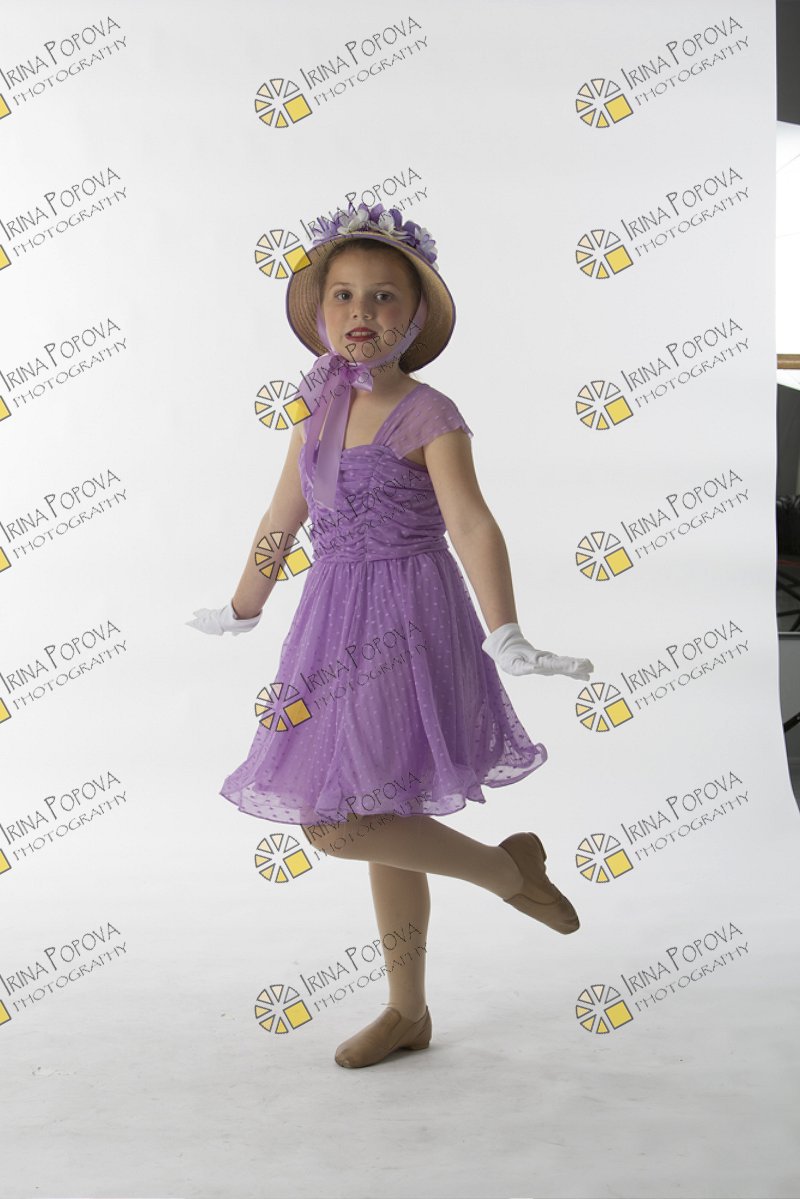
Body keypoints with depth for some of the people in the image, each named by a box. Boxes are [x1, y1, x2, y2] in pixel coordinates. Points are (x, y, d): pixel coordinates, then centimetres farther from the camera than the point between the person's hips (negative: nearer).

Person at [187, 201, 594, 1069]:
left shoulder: (429, 416, -9)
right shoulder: (319, 408, 10)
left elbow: (471, 524, -21)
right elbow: (283, 516, 19)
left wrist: (505, 638, -33)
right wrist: (239, 613, 28)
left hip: (406, 622, -7)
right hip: (336, 622, 7)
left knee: (338, 823, -14)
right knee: (381, 819, 13)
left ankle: (509, 868, 8)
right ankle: (408, 1010, 28)